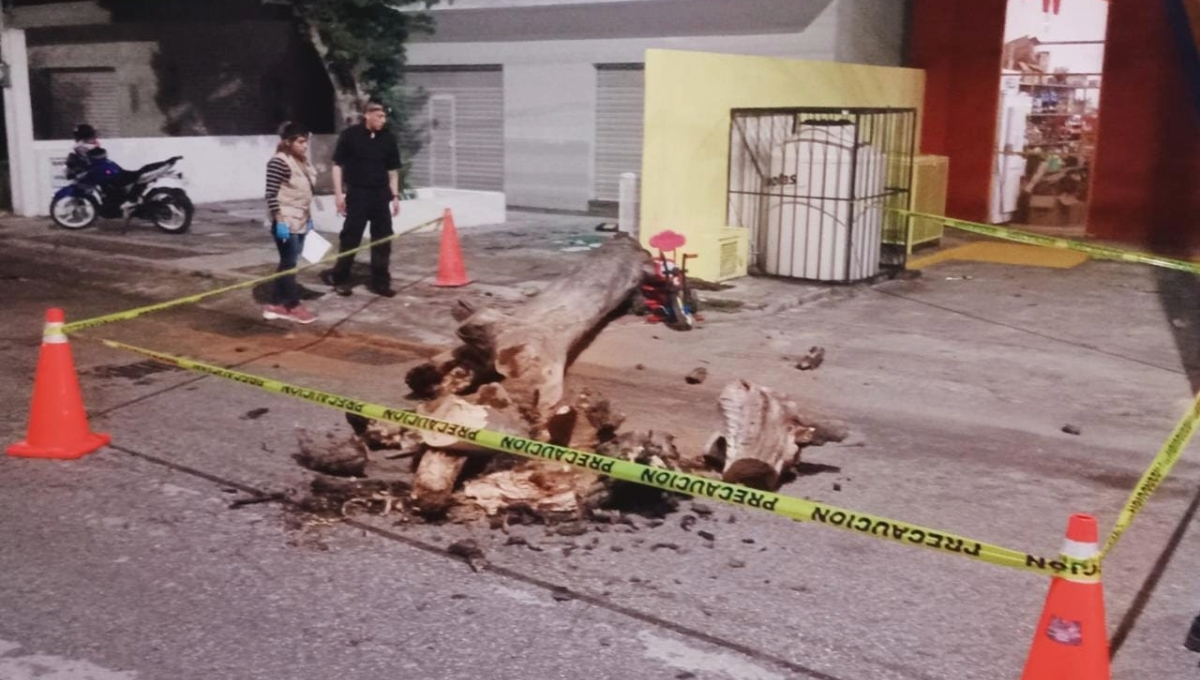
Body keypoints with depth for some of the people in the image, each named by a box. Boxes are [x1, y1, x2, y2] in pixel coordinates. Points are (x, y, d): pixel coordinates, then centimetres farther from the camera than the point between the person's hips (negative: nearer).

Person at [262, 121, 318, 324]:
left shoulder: (302, 161, 12)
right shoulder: (279, 162, -15)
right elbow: (271, 195, -19)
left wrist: (309, 218, 19)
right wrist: (280, 221, -22)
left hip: (300, 222, 9)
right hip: (286, 223, -9)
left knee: (288, 263, 11)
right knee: (289, 263, -1)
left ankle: (276, 305, 19)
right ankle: (293, 306, 9)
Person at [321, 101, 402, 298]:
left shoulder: (388, 138, 6)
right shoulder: (350, 135, -6)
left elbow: (393, 170, 12)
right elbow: (337, 165, -4)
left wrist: (395, 196, 7)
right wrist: (339, 193, -9)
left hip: (381, 195, 4)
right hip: (357, 194, -4)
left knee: (383, 239, 5)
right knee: (350, 238, 0)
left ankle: (379, 281, 15)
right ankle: (340, 278, 14)